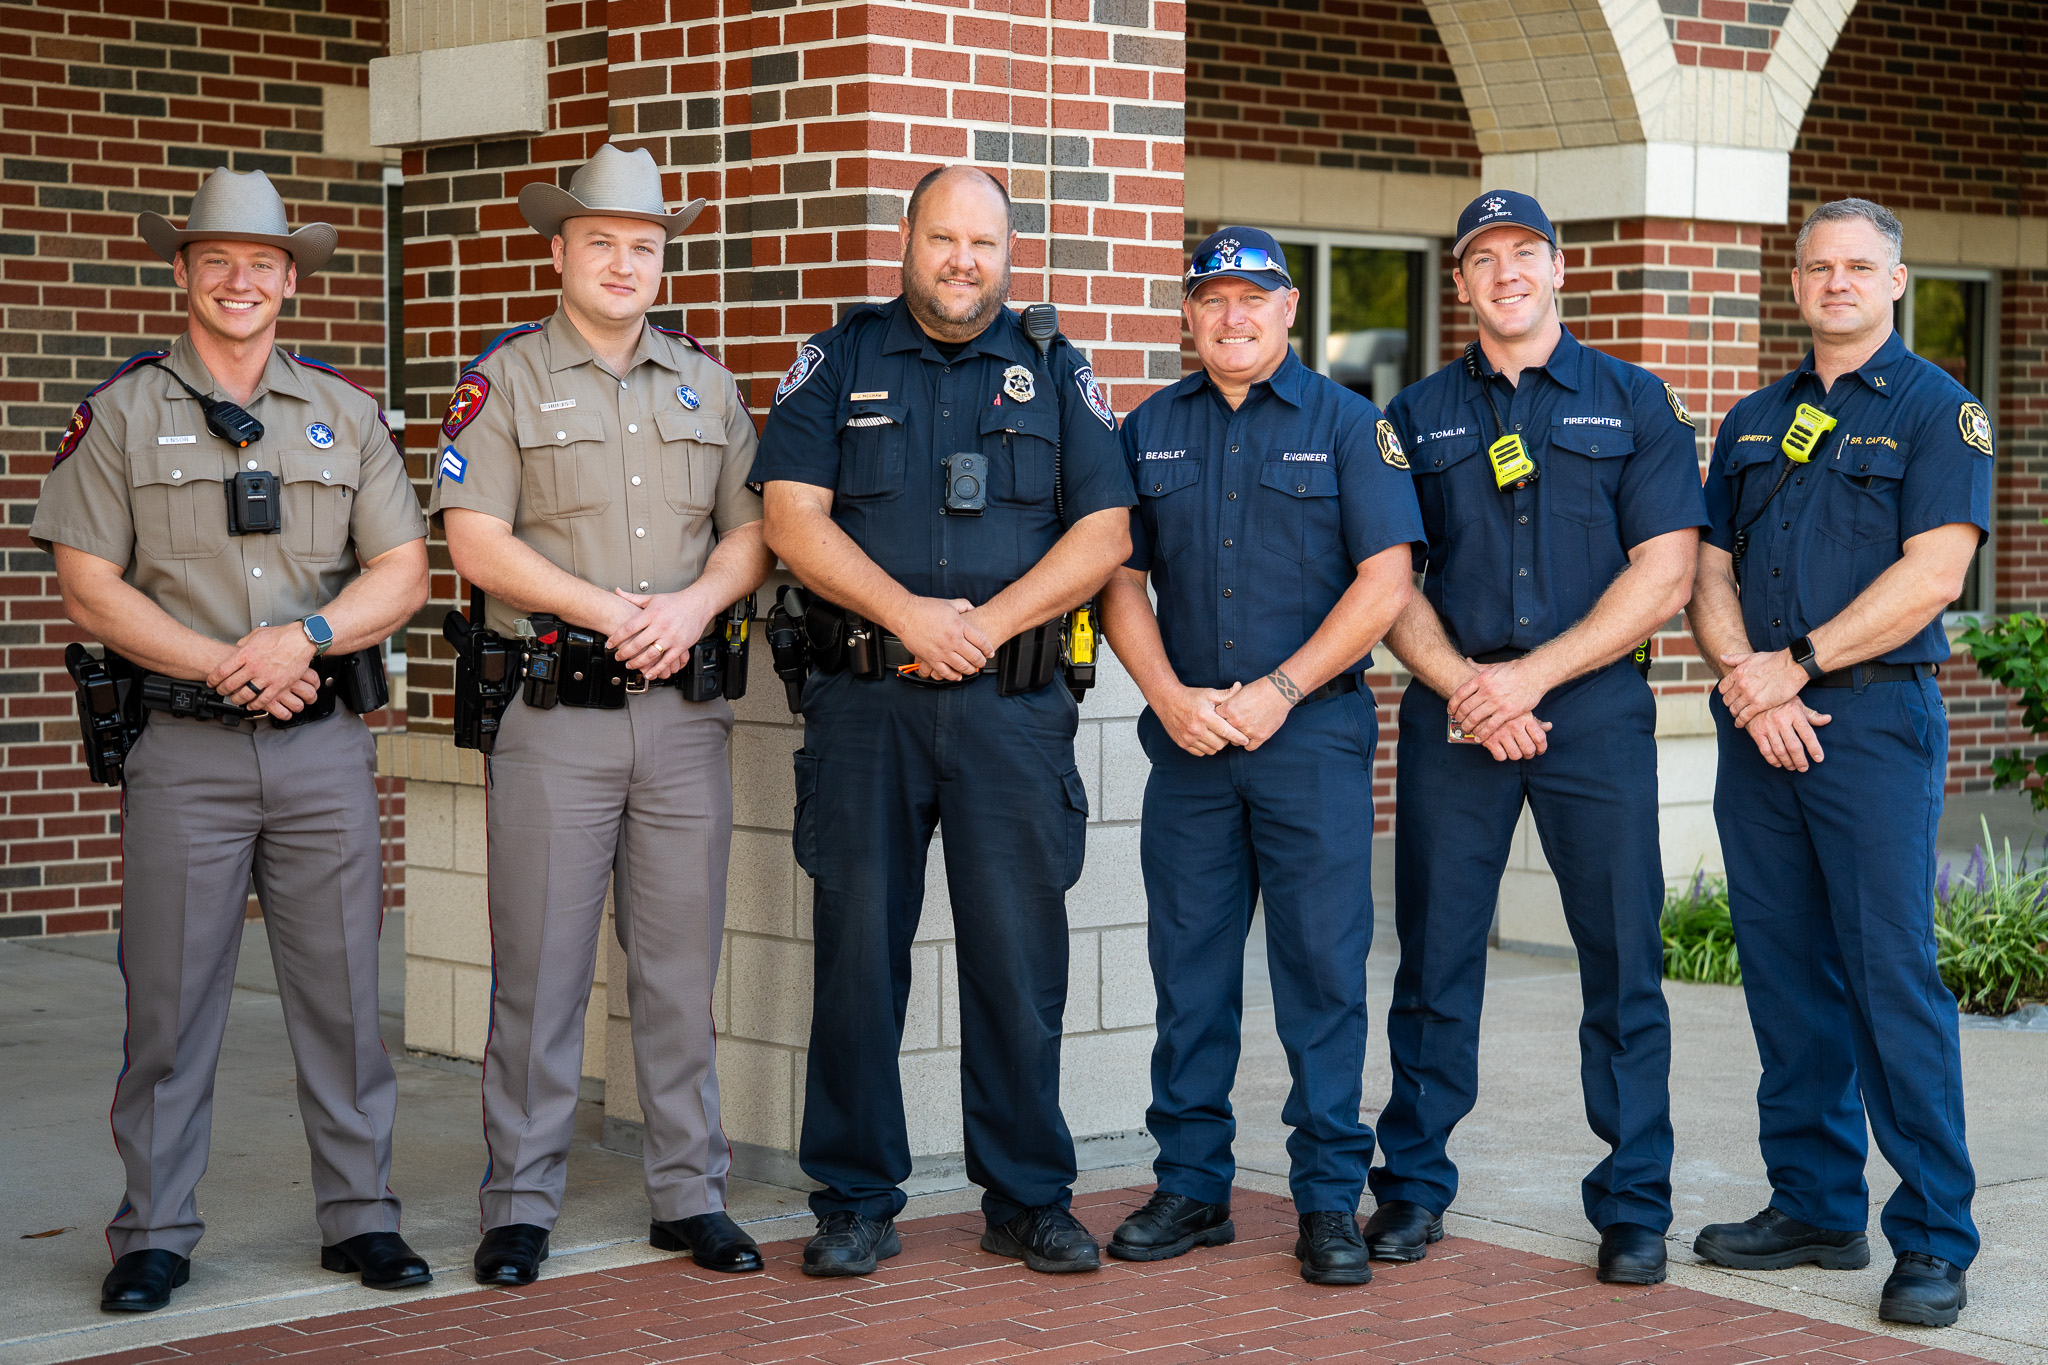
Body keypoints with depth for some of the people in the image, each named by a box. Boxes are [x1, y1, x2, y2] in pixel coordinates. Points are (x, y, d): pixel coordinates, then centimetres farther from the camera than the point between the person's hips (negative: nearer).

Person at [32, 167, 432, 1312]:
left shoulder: (346, 412, 11)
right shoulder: (123, 413, 4)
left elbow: (403, 572, 7)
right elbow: (90, 587, -2)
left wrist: (304, 637, -11)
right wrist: (225, 666, -12)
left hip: (326, 745, 2)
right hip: (183, 747, -2)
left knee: (343, 989, 5)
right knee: (171, 995, 1)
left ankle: (362, 1215, 15)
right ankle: (155, 1233, 10)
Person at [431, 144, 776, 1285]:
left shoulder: (706, 383, 15)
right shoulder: (507, 379, 2)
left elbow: (752, 530, 12)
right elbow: (477, 543, -7)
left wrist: (691, 605, -8)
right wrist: (610, 612, -13)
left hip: (685, 712, 3)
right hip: (556, 714, -3)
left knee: (682, 965, 7)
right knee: (541, 968, -1)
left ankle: (691, 1193, 15)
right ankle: (522, 1204, 7)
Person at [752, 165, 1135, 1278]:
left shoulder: (1056, 374, 11)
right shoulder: (836, 364, 9)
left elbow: (1103, 532, 2)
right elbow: (793, 517, -2)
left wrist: (987, 623, -10)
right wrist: (911, 615, -12)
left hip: (1012, 705, 0)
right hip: (863, 698, 0)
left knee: (1020, 954, 1)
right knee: (858, 948, 2)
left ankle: (1029, 1196, 12)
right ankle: (856, 1199, 12)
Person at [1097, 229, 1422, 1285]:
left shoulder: (1347, 424, 3)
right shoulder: (1149, 432, 12)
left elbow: (1384, 580, -4)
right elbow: (1120, 582, 9)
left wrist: (1276, 692, -10)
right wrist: (1171, 697, -6)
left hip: (1314, 732, -3)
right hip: (1187, 735, 3)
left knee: (1322, 965, -2)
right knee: (1188, 964, 6)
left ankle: (1330, 1199, 5)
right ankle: (1192, 1186, 16)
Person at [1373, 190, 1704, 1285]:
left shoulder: (1634, 403, 7)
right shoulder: (1418, 416, 12)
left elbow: (1663, 570, -2)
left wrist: (1532, 675, -10)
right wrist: (1462, 687, -9)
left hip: (1595, 709, -1)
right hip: (1452, 712, 1)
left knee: (1622, 964, 0)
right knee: (1435, 957, 3)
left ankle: (1633, 1205, 8)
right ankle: (1413, 1186, 14)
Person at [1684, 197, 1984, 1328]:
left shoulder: (1936, 410, 0)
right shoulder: (1752, 422, 17)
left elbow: (1931, 575, -11)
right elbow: (1709, 569, 12)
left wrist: (1798, 666, -13)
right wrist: (1743, 678, -6)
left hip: (1873, 717, -6)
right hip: (1757, 724, 6)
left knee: (1893, 976, -8)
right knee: (1784, 975, 8)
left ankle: (1933, 1239, -3)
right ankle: (1815, 1207, 18)